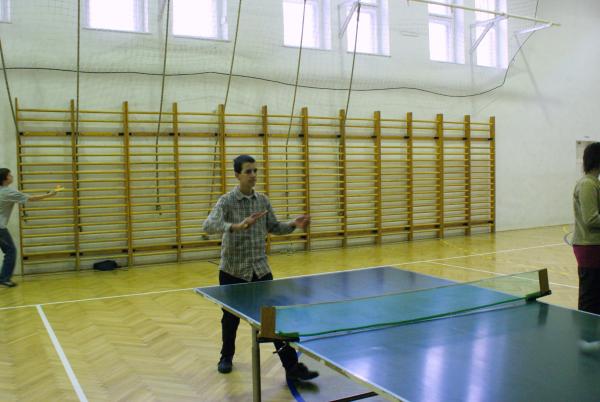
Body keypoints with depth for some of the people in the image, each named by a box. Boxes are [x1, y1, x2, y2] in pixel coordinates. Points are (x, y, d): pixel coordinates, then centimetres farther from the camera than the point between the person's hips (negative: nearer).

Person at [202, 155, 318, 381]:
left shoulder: (263, 200, 3)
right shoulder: (227, 201, -12)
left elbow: (273, 227, 13)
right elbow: (208, 226, -28)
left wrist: (293, 225, -7)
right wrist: (237, 226, -44)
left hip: (260, 269, 3)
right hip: (233, 271, -3)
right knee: (231, 318, 15)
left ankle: (292, 366, 1)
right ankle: (226, 357, 40)